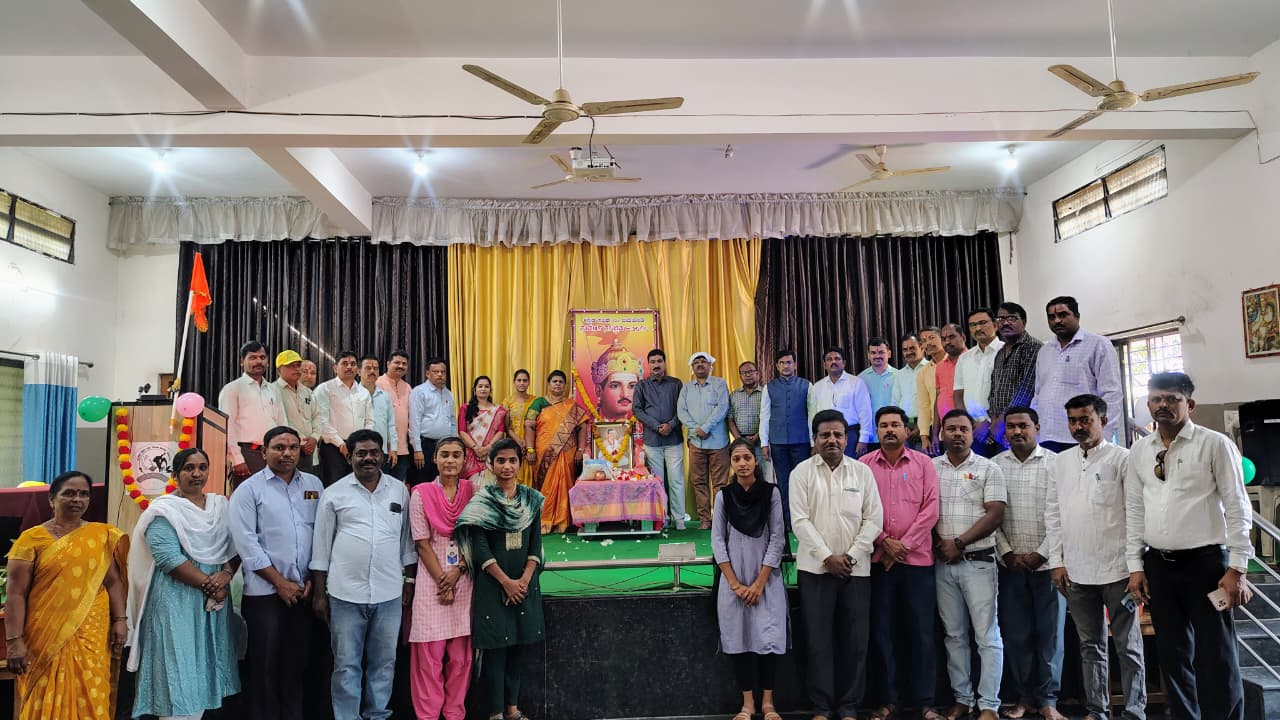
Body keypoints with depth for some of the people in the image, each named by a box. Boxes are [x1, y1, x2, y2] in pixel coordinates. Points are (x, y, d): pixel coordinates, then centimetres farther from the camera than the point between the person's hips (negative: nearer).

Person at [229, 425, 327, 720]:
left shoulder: (313, 485, 7)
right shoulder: (249, 489, -3)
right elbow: (246, 543, -9)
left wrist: (314, 579, -1)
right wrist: (280, 582, -10)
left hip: (305, 590, 3)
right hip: (265, 591, -3)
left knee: (297, 662, 12)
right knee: (264, 664, 5)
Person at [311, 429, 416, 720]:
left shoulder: (400, 490, 5)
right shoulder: (334, 493, -1)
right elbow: (321, 546, 2)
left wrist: (410, 580, 8)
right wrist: (319, 593, 2)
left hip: (389, 593, 2)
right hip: (345, 593, -2)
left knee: (383, 662, 12)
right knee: (346, 665, 7)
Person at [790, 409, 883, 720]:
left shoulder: (863, 472, 5)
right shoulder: (802, 472, 0)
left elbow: (874, 519, 1)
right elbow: (800, 521, -6)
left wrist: (851, 556, -8)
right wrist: (827, 557, -12)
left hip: (856, 568, 2)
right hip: (815, 567, -1)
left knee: (855, 640, 6)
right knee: (818, 640, 3)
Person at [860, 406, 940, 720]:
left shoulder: (924, 463, 4)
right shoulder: (863, 464, 4)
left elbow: (930, 509, -3)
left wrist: (904, 544, -9)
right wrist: (884, 542, -10)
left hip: (917, 558, 0)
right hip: (877, 559, 0)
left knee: (921, 631, 4)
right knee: (883, 630, 6)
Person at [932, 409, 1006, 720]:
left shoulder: (988, 469, 0)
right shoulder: (930, 468, 7)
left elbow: (995, 514, -8)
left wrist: (959, 543, -12)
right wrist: (937, 544, -6)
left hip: (978, 561, -3)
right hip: (943, 563, 3)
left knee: (987, 635, 0)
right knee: (954, 634, 10)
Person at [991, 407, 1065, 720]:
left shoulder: (1056, 463, -1)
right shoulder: (995, 465, 5)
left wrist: (1041, 554, -9)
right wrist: (1007, 553, -5)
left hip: (1047, 563, -2)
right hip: (1010, 564, 2)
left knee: (1050, 633, 3)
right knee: (1015, 633, 5)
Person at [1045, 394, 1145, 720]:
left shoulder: (1122, 458, -3)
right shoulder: (1061, 461, 10)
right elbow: (1053, 513, 11)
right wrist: (1057, 561, 6)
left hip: (1117, 570, -4)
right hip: (1077, 571, 4)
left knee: (1128, 645, 5)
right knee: (1090, 646, 12)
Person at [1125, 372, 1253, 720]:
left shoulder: (1214, 444, -3)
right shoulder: (1139, 450, 8)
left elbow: (1237, 508, -6)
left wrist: (1236, 569, -11)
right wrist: (1136, 566, 7)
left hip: (1206, 563, -4)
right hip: (1158, 565, 4)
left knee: (1217, 658, 0)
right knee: (1173, 655, 12)